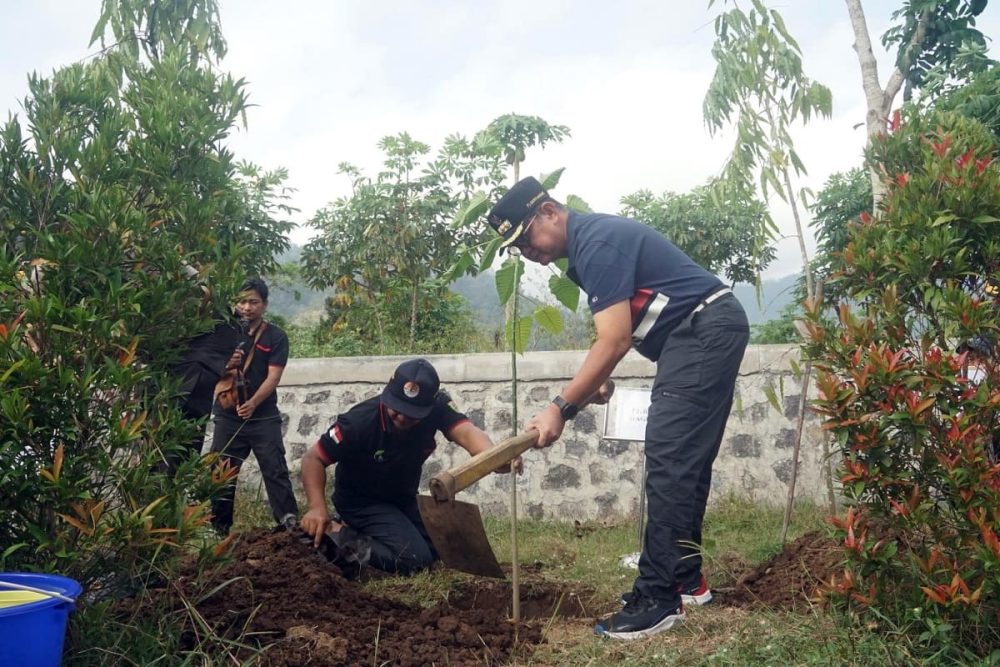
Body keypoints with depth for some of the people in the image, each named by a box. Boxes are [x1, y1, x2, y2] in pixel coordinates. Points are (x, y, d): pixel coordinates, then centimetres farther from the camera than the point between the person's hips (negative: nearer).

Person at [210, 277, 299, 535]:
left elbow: (273, 376, -10)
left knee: (276, 471, -5)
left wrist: (253, 403, -25)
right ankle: (219, 528, 18)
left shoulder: (276, 337, -1)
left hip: (264, 417, -2)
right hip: (227, 415, 2)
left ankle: (290, 525, -3)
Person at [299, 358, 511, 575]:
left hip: (404, 499, 6)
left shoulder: (437, 408, -21)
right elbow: (314, 459, -20)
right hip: (360, 501, -6)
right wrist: (317, 508, -35)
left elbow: (466, 432, -38)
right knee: (416, 559, -21)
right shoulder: (359, 421, -28)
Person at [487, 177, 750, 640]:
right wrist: (595, 383, 18)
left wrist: (561, 408, -21)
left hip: (705, 331, -11)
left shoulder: (597, 242, -18)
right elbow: (618, 333, 22)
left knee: (669, 464, -13)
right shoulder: (585, 245, 13)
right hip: (702, 336, 11)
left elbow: (615, 341, -24)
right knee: (685, 463, 13)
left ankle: (658, 600, -10)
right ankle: (685, 580, 22)